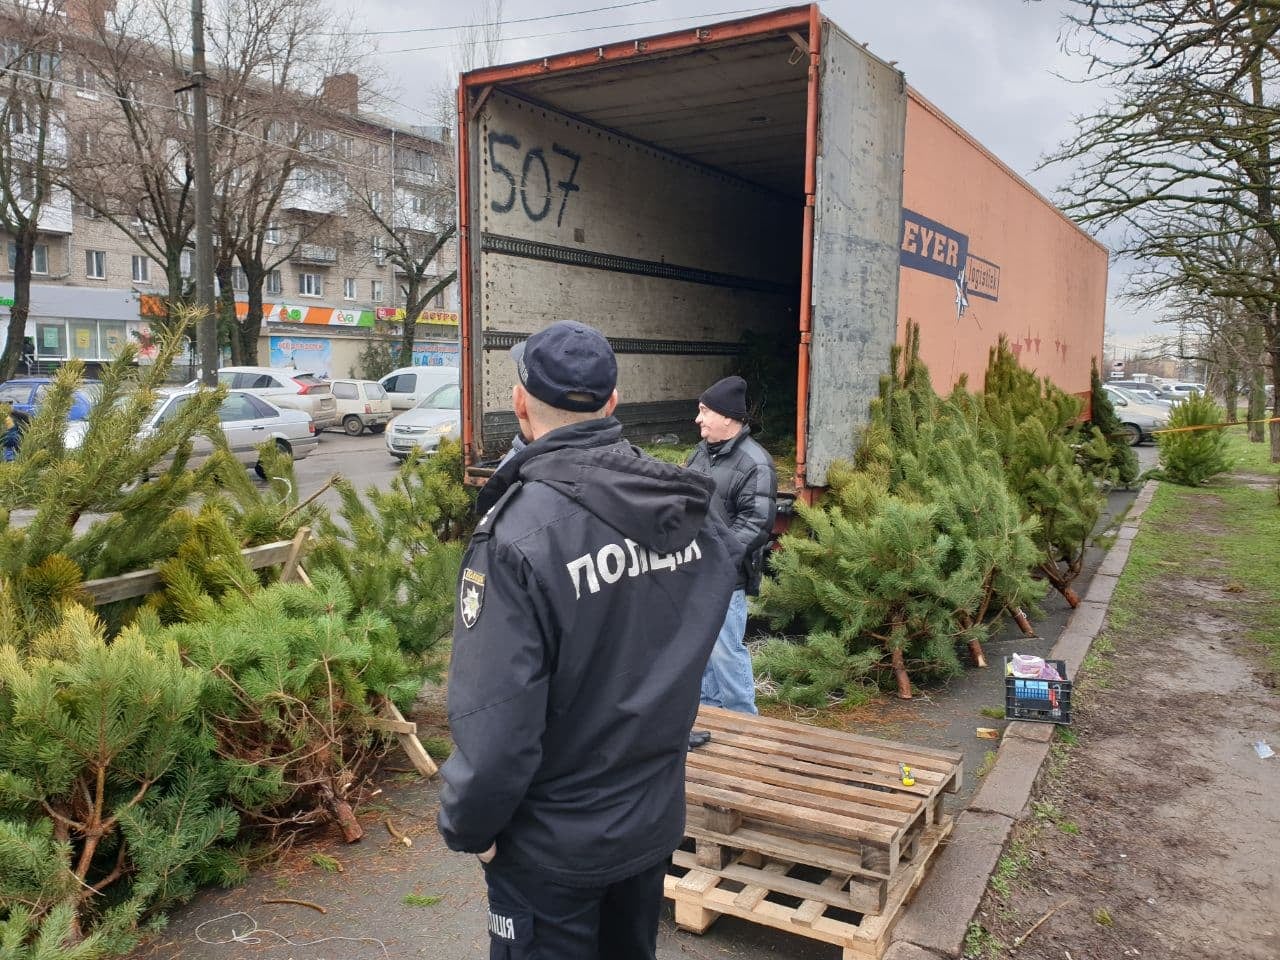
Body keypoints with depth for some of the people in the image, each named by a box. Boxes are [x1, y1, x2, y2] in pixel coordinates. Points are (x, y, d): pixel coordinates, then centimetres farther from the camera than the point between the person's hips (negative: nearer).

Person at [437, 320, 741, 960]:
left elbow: (496, 719, -27)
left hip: (556, 843, -5)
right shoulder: (695, 508, -8)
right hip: (657, 818, 6)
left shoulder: (520, 534, -28)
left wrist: (467, 825, -11)